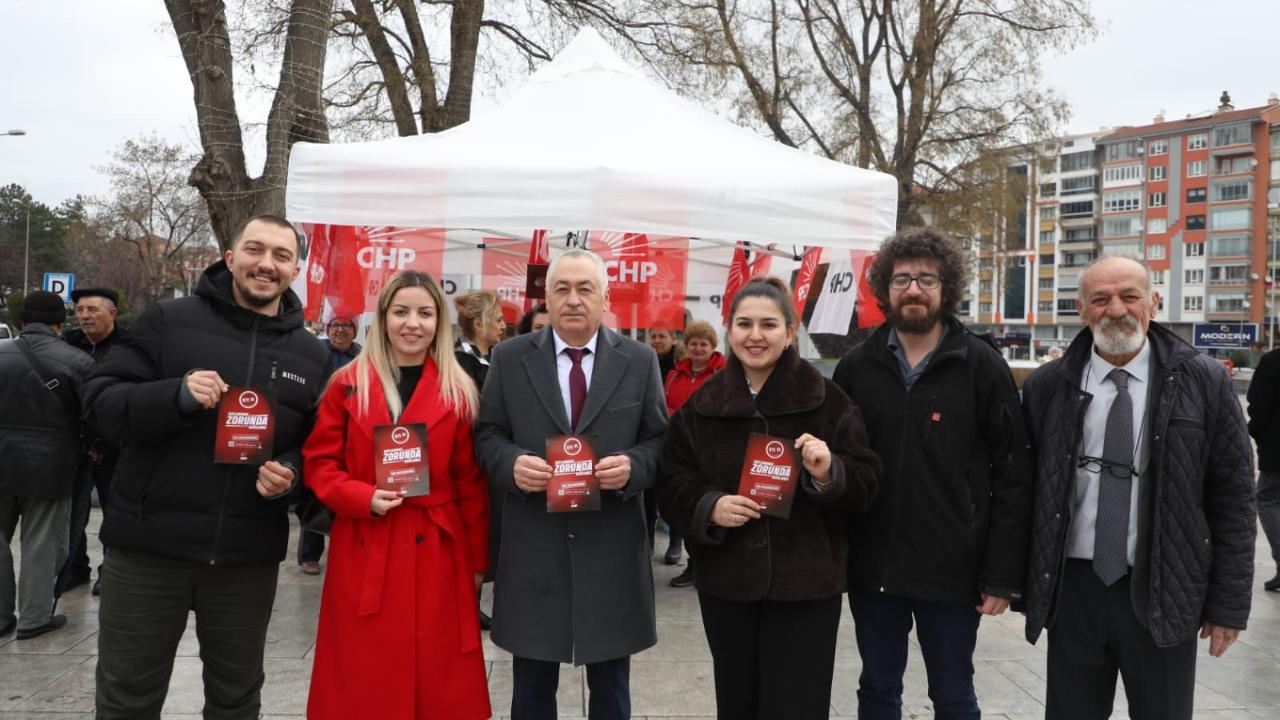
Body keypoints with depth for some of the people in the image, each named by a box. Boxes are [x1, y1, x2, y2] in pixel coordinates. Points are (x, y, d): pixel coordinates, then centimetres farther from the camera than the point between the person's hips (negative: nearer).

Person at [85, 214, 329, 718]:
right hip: (147, 544, -2)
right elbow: (101, 403, -7)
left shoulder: (311, 354, 6)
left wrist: (291, 472, -11)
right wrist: (177, 396, -24)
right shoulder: (167, 320, -2)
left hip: (248, 554, 2)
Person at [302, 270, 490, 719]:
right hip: (362, 553, 0)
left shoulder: (459, 391, 3)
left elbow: (471, 483, 4)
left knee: (437, 681, 8)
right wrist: (363, 497, -15)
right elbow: (318, 463, 3)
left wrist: (478, 559, 4)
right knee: (362, 681, 8)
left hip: (436, 553, 0)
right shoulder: (347, 384, 2)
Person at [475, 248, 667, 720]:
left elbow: (661, 441, 3)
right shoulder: (509, 358, 2)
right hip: (533, 547, 0)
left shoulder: (640, 361, 2)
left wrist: (633, 466, -18)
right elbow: (487, 435, 4)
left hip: (612, 547, 0)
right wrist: (512, 463, -17)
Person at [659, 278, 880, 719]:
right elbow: (671, 487, 5)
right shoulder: (702, 405, 4)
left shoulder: (826, 399, -4)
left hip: (805, 583, -3)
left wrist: (830, 473, -23)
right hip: (725, 581, 3)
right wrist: (709, 507, -14)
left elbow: (866, 485, -3)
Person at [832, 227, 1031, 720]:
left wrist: (1002, 574, -9)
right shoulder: (856, 367, 2)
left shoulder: (982, 366, -5)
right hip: (871, 566, 2)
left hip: (952, 568, -2)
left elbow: (1013, 475, -6)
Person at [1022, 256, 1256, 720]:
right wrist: (1026, 585, 4)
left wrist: (1229, 603, -1)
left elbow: (1233, 498, -1)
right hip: (1073, 589, 1)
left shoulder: (1204, 382, -4)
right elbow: (1024, 489, 4)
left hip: (1164, 595, -1)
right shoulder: (1046, 387, 0)